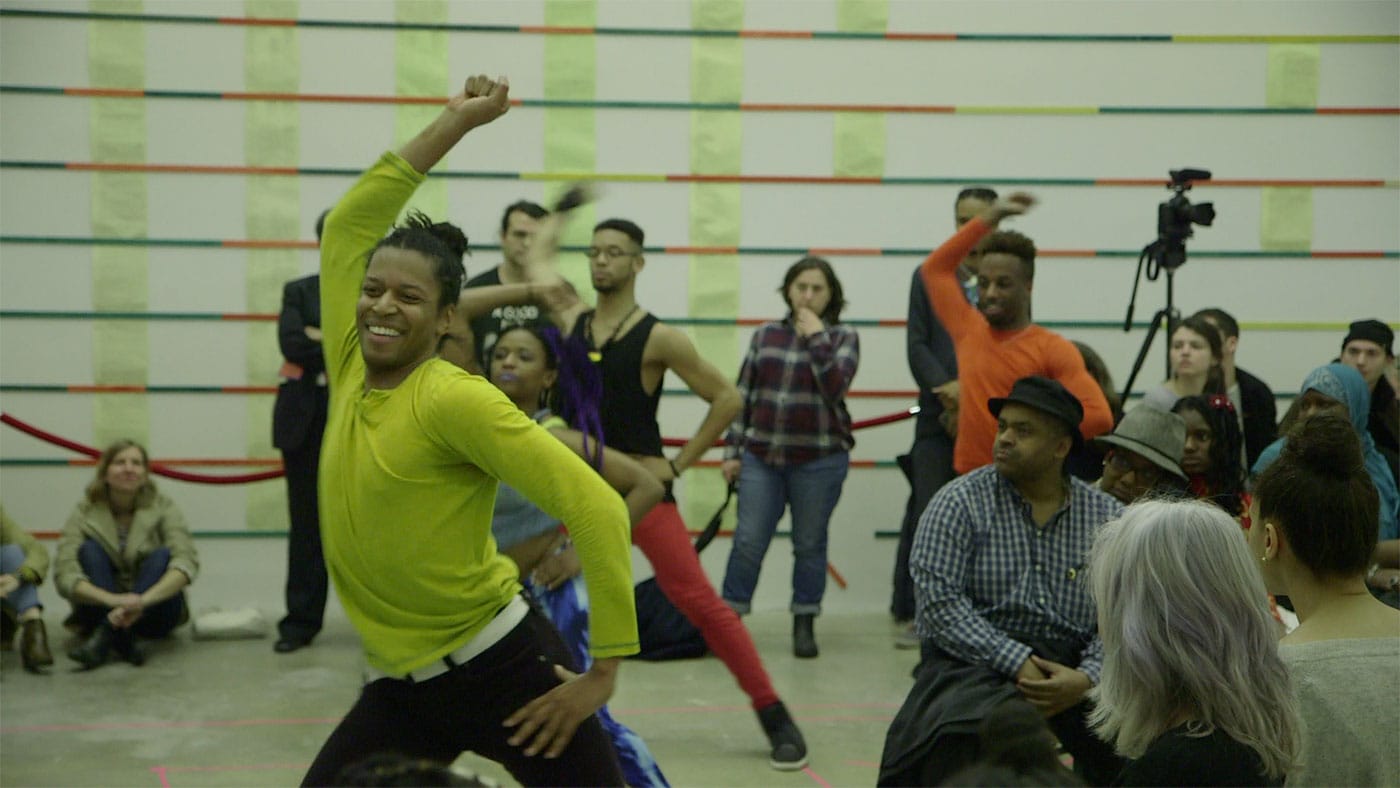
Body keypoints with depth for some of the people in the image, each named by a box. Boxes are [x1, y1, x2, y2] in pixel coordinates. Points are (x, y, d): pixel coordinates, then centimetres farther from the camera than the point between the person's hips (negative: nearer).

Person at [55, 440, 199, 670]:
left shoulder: (163, 508, -7)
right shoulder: (85, 512, -7)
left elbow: (187, 562, -22)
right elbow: (64, 573, -19)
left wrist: (142, 601, -39)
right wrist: (112, 599, -38)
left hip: (152, 613, 0)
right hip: (101, 609, 0)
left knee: (162, 555, -24)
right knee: (89, 549, -21)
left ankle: (104, 638, -45)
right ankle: (123, 640, -43)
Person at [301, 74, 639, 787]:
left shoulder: (454, 398, -17)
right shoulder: (350, 372, 3)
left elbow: (596, 509, -20)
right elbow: (347, 225, 11)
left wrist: (602, 672, -18)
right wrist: (452, 124, 10)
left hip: (501, 669, -7)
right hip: (400, 687, 7)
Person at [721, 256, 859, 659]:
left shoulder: (843, 337, 1)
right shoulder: (765, 335, 10)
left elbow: (835, 388, -16)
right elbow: (742, 395, 12)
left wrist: (816, 337, -14)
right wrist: (732, 451, 8)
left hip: (818, 460, -2)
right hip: (761, 456, 2)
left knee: (810, 545, 6)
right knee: (748, 542, 1)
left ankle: (804, 625, 17)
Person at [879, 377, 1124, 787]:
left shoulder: (1106, 517, 10)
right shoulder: (960, 502, 3)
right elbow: (940, 602, -8)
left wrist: (1086, 678, -17)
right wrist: (1016, 662, -17)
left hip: (1070, 672, 3)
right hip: (974, 665, -3)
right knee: (962, 736, -35)